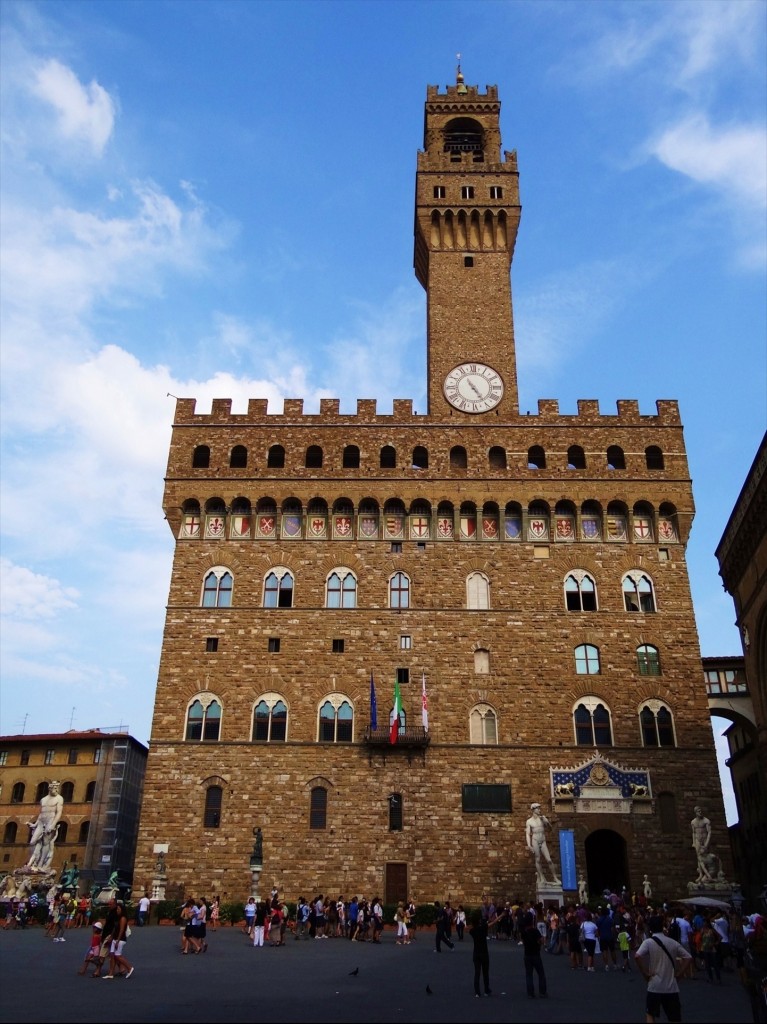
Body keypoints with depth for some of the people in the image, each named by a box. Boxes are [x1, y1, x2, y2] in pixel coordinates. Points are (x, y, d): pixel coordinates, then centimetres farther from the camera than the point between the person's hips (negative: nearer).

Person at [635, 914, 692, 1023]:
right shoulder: (673, 942, 3)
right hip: (671, 987, 3)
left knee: (650, 1014, 16)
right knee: (675, 1019, 12)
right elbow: (688, 958, 4)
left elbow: (637, 956, -23)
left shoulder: (648, 942, -8)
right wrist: (679, 973, 6)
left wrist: (645, 974, -11)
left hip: (655, 986, -3)